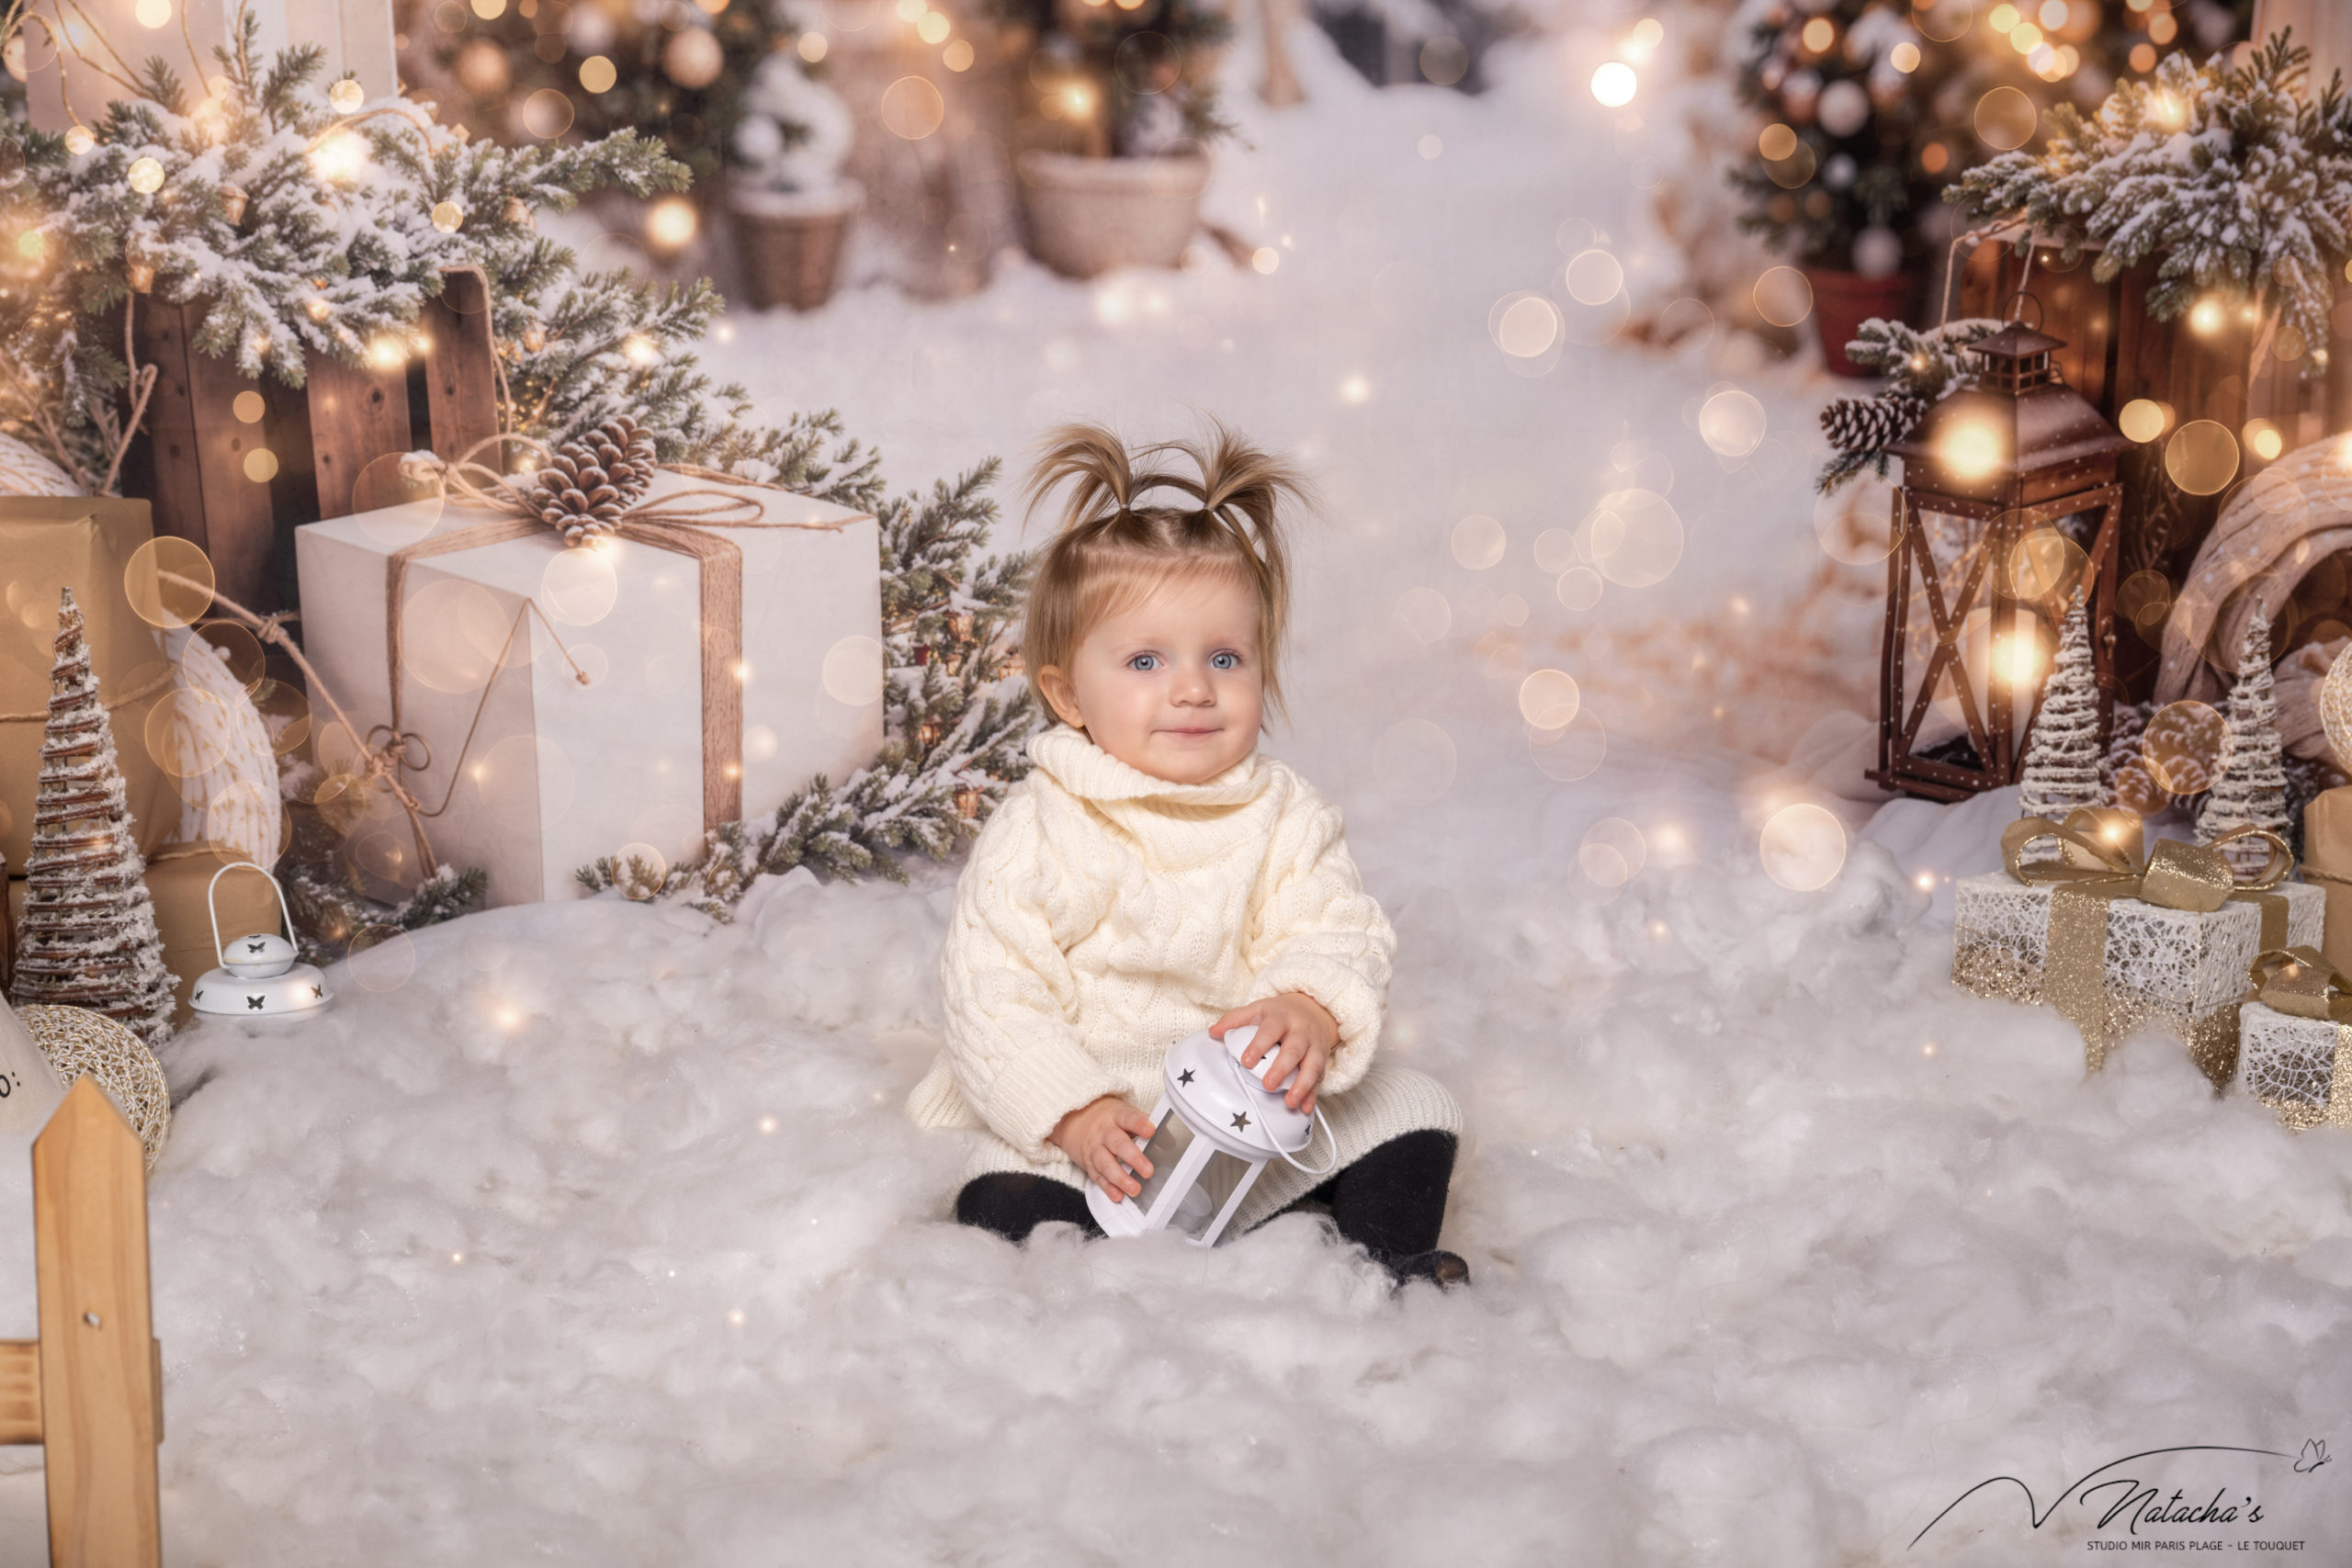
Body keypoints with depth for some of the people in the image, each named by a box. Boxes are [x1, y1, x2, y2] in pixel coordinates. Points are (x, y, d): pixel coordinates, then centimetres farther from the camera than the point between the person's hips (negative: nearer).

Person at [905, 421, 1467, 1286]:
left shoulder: (1284, 816, 0)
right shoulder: (1035, 832, -9)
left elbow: (1339, 936, -9)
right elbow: (992, 996, -12)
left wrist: (1312, 1010, -33)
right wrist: (1074, 1110, -26)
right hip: (1084, 1133, -3)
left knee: (1415, 1112, -8)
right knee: (1006, 1209, -27)